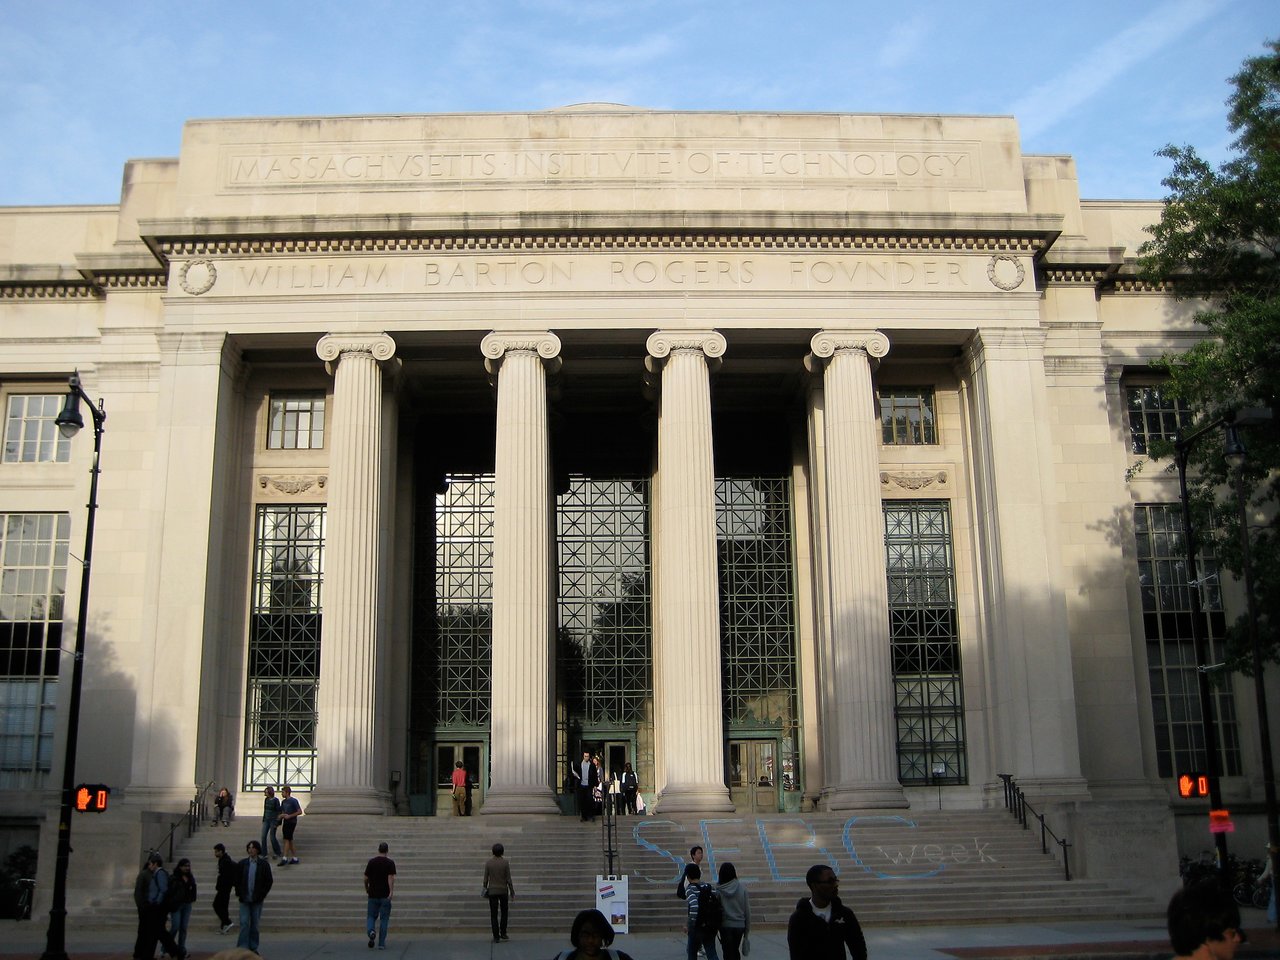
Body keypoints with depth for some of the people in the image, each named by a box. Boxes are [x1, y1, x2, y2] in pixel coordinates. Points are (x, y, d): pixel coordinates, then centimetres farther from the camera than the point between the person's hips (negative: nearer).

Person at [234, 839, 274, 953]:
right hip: (244, 899, 1)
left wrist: (262, 894, -5)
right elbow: (237, 879, 9)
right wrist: (238, 894, 0)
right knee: (244, 923, -5)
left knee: (255, 924, 6)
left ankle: (253, 947, 15)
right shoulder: (242, 863, 4)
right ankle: (243, 947, -2)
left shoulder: (264, 864, 0)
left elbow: (269, 881, 2)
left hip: (257, 900, -1)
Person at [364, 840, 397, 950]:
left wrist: (366, 889, 22)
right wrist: (391, 891, -22)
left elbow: (366, 878, 5)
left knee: (371, 916, 13)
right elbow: (391, 877, -16)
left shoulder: (371, 862, 2)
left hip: (373, 895, 1)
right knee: (384, 919, 7)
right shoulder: (390, 862, -4)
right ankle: (381, 943, 6)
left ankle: (371, 931, -18)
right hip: (385, 895, -1)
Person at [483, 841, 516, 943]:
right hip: (503, 891, 0)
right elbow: (508, 879, -7)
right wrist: (512, 892, 2)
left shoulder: (488, 863, -6)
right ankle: (503, 933, 15)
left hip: (492, 891, 0)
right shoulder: (505, 863, -8)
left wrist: (485, 888, 12)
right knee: (504, 913, 18)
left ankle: (496, 937, 2)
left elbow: (486, 878, -3)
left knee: (494, 915, 4)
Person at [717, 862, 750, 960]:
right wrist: (747, 927, 9)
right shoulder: (741, 888, -5)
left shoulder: (717, 889, -9)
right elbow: (747, 909, 0)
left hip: (725, 926, -2)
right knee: (736, 951, 20)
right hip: (739, 925, 2)